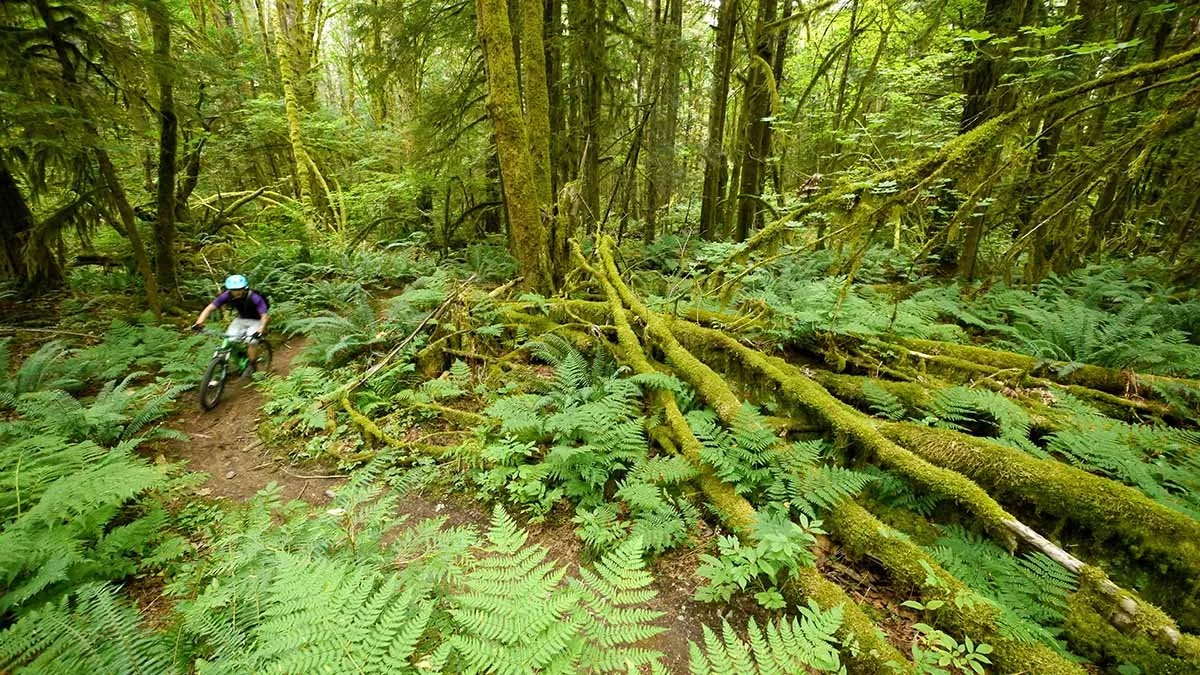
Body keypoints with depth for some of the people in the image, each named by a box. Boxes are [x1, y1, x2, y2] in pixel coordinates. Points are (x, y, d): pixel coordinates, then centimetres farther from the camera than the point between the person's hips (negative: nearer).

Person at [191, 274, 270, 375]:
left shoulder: (254, 298, -30)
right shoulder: (227, 296, -18)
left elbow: (264, 316, -33)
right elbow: (209, 308, -17)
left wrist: (260, 329, -50)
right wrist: (199, 322, -32)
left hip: (255, 321, -4)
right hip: (240, 319, 5)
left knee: (252, 341, -26)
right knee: (229, 341, -15)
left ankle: (251, 365, -4)